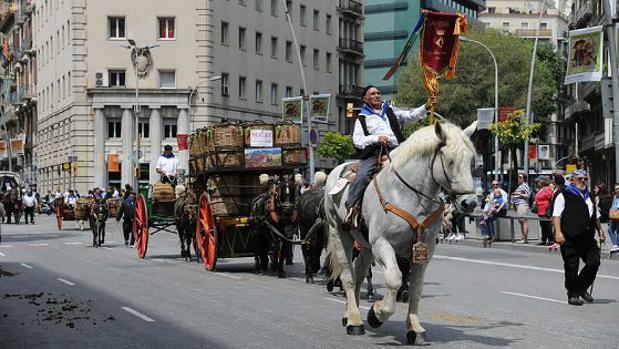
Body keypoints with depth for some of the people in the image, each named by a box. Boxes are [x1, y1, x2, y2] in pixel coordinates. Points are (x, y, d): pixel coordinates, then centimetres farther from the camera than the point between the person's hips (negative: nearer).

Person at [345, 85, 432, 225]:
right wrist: (376, 138, -13)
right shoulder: (362, 118, 16)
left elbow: (411, 115, 15)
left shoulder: (392, 111, 26)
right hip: (374, 152, -3)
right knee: (363, 175, -27)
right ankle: (351, 208, -25)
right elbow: (357, 140, 3)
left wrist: (426, 107, -2)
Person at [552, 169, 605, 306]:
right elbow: (556, 215, -8)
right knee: (571, 267, -2)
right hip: (570, 238, -6)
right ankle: (573, 294, 11)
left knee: (594, 262, -5)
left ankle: (582, 288, 15)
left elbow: (596, 216, 32)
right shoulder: (564, 196, 1)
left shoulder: (589, 196, 23)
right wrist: (558, 232, -20)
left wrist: (599, 230, 22)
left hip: (588, 237, 6)